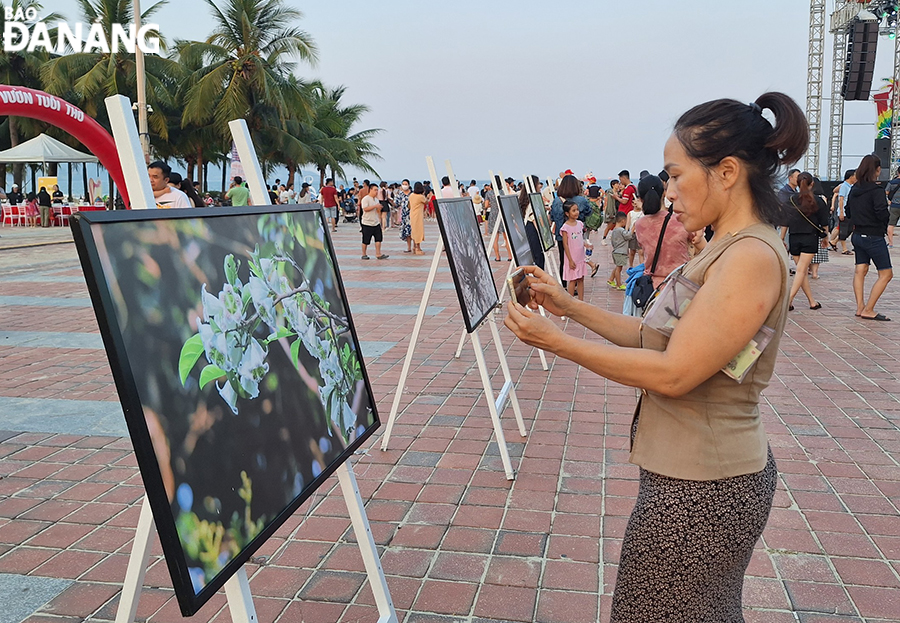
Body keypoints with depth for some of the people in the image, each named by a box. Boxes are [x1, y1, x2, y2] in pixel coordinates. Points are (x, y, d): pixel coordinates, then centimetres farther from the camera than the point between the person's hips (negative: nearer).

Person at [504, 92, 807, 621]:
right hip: (702, 474, 10)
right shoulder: (727, 250, 10)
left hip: (700, 488, -10)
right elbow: (656, 336, 10)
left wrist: (556, 341, -22)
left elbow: (673, 373, -25)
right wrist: (569, 306, 4)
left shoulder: (752, 257, -22)